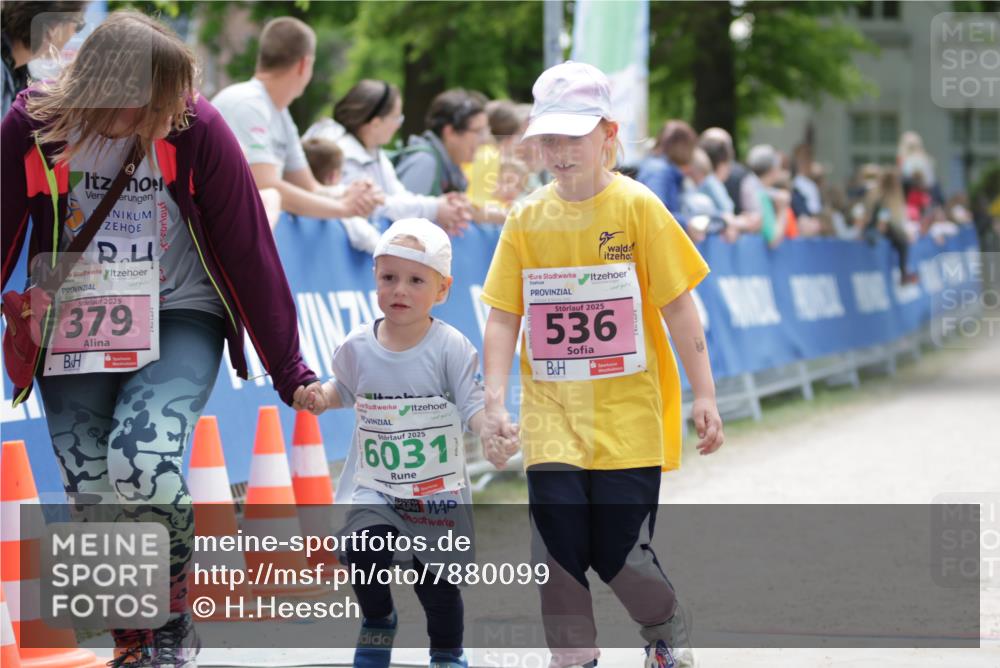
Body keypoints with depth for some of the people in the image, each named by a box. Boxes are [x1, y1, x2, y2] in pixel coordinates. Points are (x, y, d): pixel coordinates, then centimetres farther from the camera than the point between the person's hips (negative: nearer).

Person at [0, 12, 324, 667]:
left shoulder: (197, 129, -16)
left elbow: (249, 253, -9)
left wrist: (290, 373, -5)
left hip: (178, 320, -2)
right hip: (69, 328, 2)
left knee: (143, 463, -23)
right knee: (91, 495, -3)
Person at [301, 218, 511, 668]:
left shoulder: (450, 348, -11)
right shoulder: (358, 348, -2)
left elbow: (472, 408, -12)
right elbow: (345, 389, 18)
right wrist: (321, 396, -2)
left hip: (438, 491, -1)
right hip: (373, 485, 1)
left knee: (438, 580, 6)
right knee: (366, 549, -23)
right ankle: (377, 621, 9)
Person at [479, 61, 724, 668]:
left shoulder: (638, 207, -5)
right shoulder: (527, 219, 4)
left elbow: (679, 306, -3)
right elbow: (503, 316, 5)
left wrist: (703, 395, -4)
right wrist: (496, 403, -4)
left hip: (628, 419, -3)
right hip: (553, 420, 3)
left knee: (621, 556, -2)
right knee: (562, 556, -3)